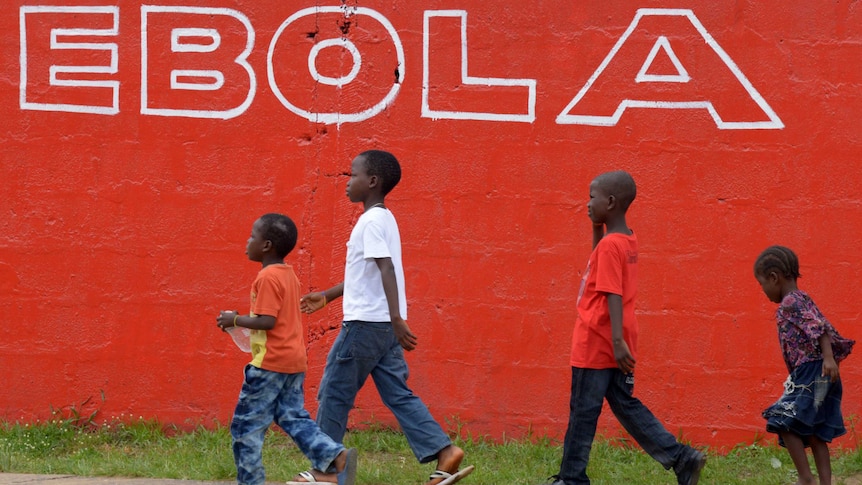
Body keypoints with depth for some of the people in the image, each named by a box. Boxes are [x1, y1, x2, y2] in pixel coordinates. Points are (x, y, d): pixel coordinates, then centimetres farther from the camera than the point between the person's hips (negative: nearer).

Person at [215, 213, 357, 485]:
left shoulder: (267, 278, -15)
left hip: (270, 362, -9)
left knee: (245, 425, 0)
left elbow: (267, 321, -22)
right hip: (294, 360, 9)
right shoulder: (289, 275, 14)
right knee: (293, 418, 11)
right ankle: (335, 456, -4)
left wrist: (235, 320, -11)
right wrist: (244, 321, 16)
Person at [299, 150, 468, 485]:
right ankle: (444, 452, -5)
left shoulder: (372, 222, -13)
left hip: (365, 322, -9)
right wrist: (328, 296, 32)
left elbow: (387, 269, -24)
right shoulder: (383, 219, 16)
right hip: (384, 325, 9)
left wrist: (396, 318, -31)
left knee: (335, 394, 2)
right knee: (398, 394, 6)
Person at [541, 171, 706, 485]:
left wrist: (617, 341, -29)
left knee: (583, 410, 1)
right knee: (625, 406, 13)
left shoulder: (610, 245, -18)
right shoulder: (627, 241, 9)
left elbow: (613, 295, -24)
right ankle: (681, 458, 6)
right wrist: (598, 228, 16)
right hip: (613, 345, 9)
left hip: (596, 345, -9)